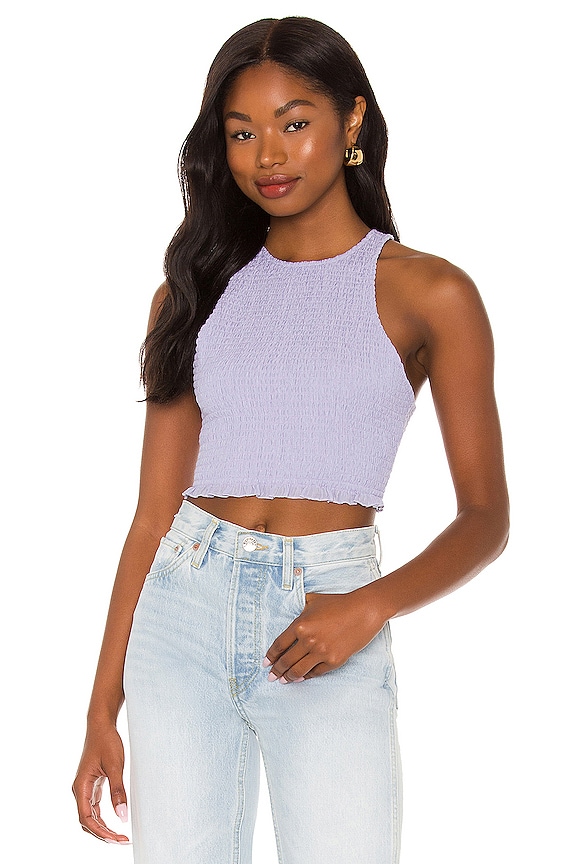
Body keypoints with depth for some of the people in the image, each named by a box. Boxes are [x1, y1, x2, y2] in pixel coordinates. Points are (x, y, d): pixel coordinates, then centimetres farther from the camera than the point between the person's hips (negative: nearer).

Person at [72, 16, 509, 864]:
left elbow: (485, 517, 1)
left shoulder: (428, 293, 1)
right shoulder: (195, 292, 9)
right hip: (182, 612, 3)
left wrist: (371, 606, -17)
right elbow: (155, 511, 8)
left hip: (323, 639, -2)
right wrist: (103, 707, 5)